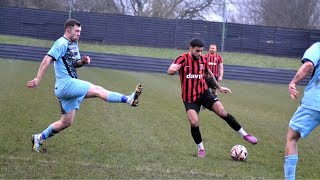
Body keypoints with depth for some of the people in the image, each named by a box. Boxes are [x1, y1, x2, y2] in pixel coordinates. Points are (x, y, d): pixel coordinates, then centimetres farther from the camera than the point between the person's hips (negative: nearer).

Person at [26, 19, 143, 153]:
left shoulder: (74, 44, 18)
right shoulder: (62, 43, -11)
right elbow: (47, 60, -21)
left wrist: (83, 61, 3)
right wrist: (38, 79, -29)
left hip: (70, 84, 10)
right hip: (66, 84, -10)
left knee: (66, 122, 11)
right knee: (98, 90, -17)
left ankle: (39, 138, 18)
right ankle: (128, 99, -21)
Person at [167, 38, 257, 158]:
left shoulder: (203, 60, 0)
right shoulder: (183, 59, -15)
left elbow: (209, 73, 21)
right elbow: (170, 71, -32)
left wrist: (219, 87, 27)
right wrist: (173, 69, -57)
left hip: (203, 93, 3)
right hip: (189, 98, -3)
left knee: (222, 112, -11)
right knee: (194, 123, -18)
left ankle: (244, 135, 1)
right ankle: (200, 148, 6)